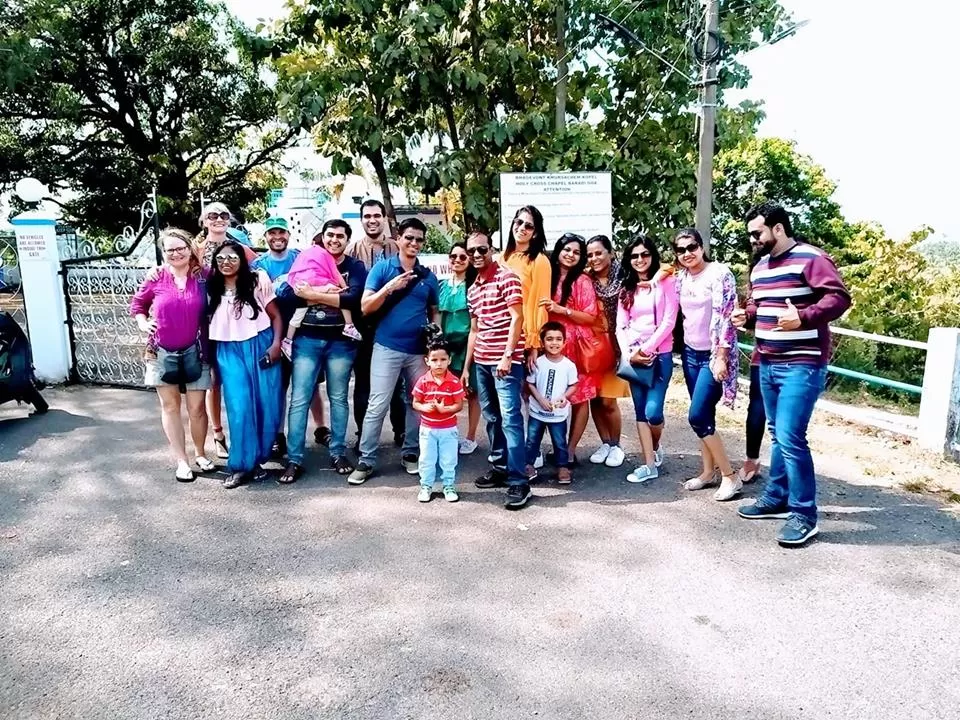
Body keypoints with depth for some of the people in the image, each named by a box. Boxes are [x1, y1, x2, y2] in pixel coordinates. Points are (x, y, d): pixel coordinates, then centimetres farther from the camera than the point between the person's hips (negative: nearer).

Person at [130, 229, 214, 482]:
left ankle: (200, 454, 26)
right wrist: (143, 323, -2)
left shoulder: (203, 276, -5)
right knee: (170, 405, 8)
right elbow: (137, 303, 13)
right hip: (162, 352, 1)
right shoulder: (156, 278, -2)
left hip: (195, 352, -1)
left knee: (196, 407, 4)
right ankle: (181, 460, 19)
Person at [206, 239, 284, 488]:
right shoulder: (212, 290, 9)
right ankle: (242, 464, 4)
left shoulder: (257, 281, 2)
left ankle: (257, 458, 17)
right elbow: (207, 324, 9)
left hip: (260, 347, -1)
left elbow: (276, 316, 3)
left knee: (267, 404, 0)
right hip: (229, 352, 1)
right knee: (239, 408, -5)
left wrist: (276, 343, -11)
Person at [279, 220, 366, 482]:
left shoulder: (355, 267, 3)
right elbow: (290, 292, -8)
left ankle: (338, 453, 20)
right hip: (307, 339, 1)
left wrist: (314, 294, -15)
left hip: (340, 341, -1)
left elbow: (354, 299, -15)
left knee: (339, 398, 9)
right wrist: (331, 293, -17)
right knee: (299, 399, 0)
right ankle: (294, 460, 6)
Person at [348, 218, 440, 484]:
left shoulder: (428, 276, 10)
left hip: (419, 350, 4)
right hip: (387, 347, -4)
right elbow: (365, 307, -5)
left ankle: (410, 453, 26)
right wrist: (390, 287, -18)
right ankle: (366, 461, 4)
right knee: (377, 405, -4)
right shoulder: (382, 268, 0)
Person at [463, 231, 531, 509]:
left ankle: (518, 481, -9)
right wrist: (467, 366, 19)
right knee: (491, 417, 13)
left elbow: (517, 318, -12)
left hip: (506, 360, -8)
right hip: (482, 361, 8)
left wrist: (507, 356, -18)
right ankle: (499, 467, 25)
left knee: (510, 418, -10)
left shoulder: (507, 278, -5)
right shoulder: (473, 288, 17)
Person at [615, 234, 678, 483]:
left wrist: (646, 349, -13)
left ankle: (656, 448, 19)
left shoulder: (666, 282, -1)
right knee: (640, 411, 4)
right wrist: (629, 353, -9)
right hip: (633, 357, 4)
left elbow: (668, 322, -8)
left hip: (659, 355, -4)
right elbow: (620, 325, 6)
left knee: (653, 411, -12)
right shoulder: (627, 288, 13)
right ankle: (650, 464, 12)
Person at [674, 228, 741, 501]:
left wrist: (721, 357, -20)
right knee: (705, 417, 11)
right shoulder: (681, 277, 7)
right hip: (691, 353, 7)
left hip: (714, 354, -6)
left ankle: (730, 476, 2)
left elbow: (726, 317, -17)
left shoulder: (720, 274, -13)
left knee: (697, 417, -10)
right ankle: (708, 472, 22)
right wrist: (681, 350, 13)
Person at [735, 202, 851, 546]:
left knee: (790, 438, -12)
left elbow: (839, 297, -17)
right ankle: (776, 498, 27)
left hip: (802, 365, -9)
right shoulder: (759, 267, 16)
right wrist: (746, 315, 5)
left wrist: (803, 317, -31)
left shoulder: (811, 258, -11)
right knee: (777, 436, 16)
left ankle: (805, 515, 0)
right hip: (767, 364, 9)